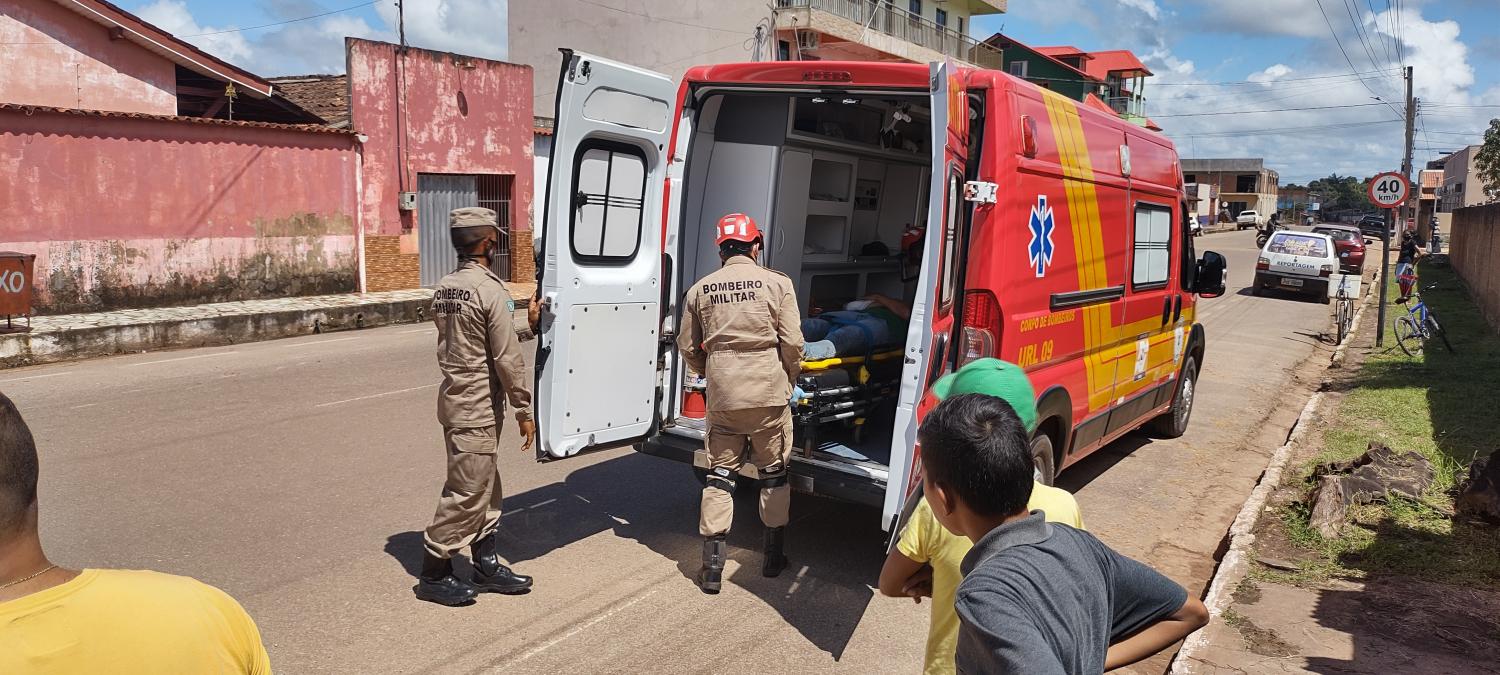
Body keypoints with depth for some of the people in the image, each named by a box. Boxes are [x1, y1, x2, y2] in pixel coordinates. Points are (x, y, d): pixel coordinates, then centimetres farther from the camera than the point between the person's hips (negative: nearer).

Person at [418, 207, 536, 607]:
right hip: (478, 409, -9)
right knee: (467, 493, 1)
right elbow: (508, 357, -18)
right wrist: (524, 409, -11)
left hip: (456, 401, 9)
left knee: (486, 488, 17)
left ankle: (487, 565, 25)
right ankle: (434, 574, 11)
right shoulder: (490, 290, -17)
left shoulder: (444, 289, 9)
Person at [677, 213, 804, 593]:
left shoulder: (699, 290, 3)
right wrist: (789, 380, 9)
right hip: (769, 394, -1)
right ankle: (774, 557, 26)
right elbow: (792, 343, -8)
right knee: (774, 473, 15)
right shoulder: (777, 283, -5)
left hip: (722, 396, 2)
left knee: (720, 474, 10)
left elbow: (688, 348, 8)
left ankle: (712, 568, 9)